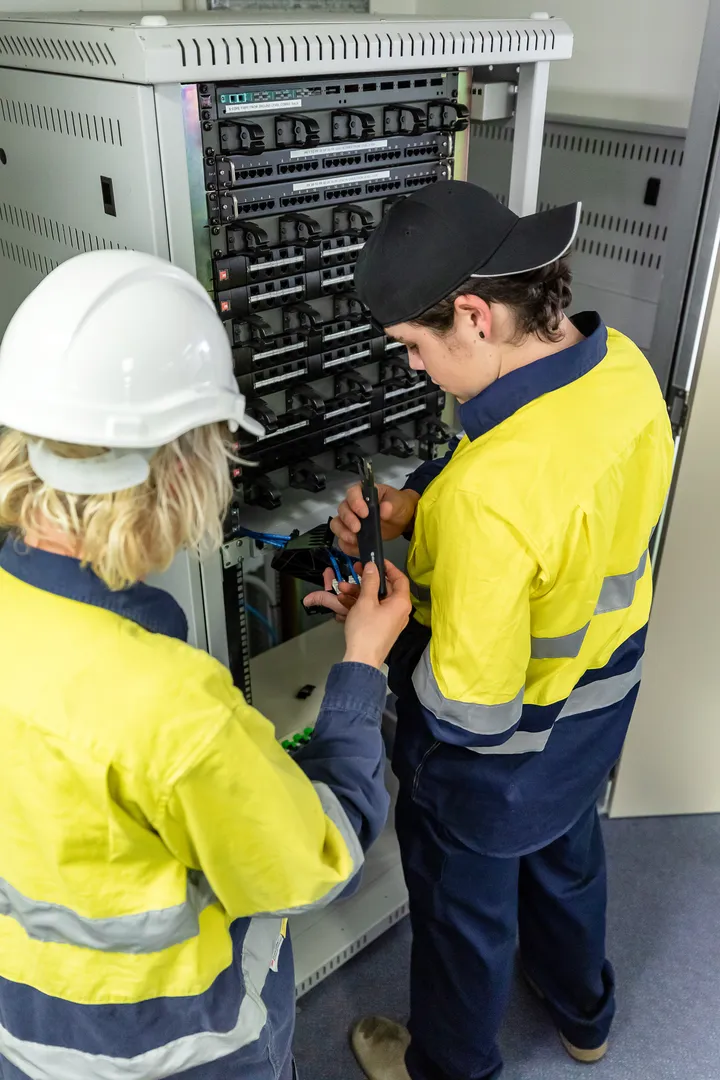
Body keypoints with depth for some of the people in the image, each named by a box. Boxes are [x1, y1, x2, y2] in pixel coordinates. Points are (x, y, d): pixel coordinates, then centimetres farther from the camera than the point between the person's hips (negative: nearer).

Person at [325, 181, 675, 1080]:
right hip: (597, 707, 8)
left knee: (466, 910, 22)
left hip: (495, 760, -7)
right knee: (565, 855, 34)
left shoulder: (488, 492, -42)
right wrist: (420, 508, -10)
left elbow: (471, 711, -32)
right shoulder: (624, 367, -16)